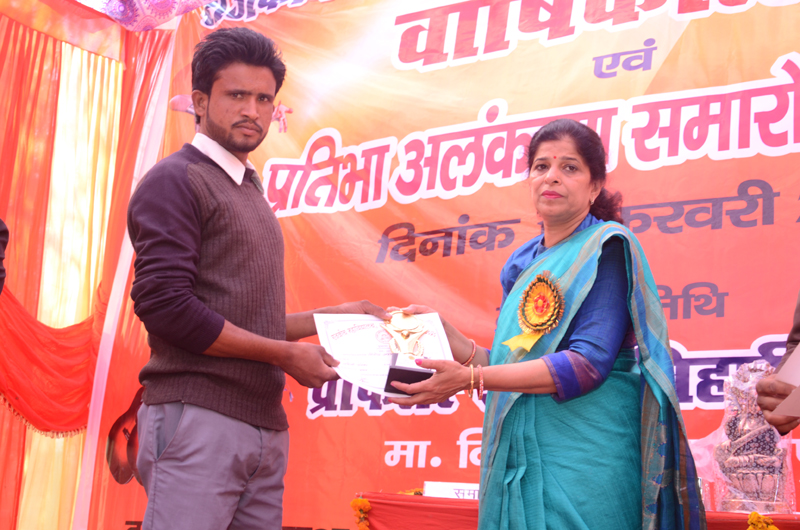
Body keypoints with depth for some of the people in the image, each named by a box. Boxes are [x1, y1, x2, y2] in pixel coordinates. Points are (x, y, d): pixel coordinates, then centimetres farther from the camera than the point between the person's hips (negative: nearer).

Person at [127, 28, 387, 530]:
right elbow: (165, 307, -16)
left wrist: (333, 316, 17)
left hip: (267, 427, 8)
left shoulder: (251, 193, 23)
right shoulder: (176, 180, -4)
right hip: (198, 418, -8)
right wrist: (285, 354, -10)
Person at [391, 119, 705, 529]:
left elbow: (588, 365, -17)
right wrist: (444, 332, 4)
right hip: (519, 453, 6)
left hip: (582, 457, -6)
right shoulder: (523, 264, 14)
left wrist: (470, 379, -20)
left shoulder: (605, 248, -6)